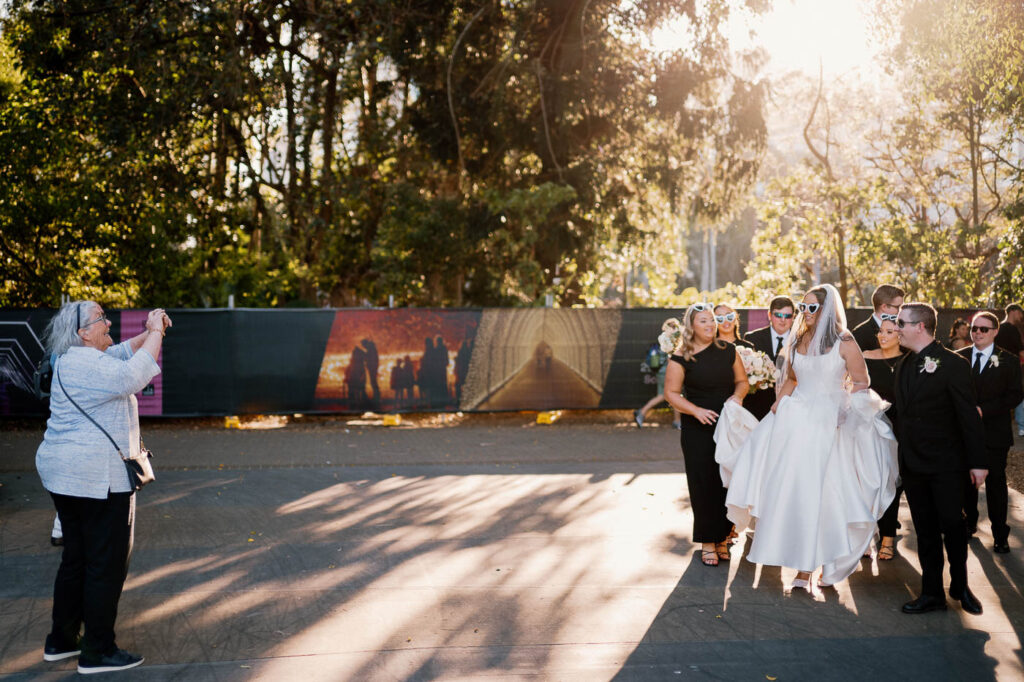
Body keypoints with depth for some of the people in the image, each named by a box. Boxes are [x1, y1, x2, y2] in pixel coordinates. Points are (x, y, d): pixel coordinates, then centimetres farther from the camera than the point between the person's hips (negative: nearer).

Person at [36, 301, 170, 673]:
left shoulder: (73, 361, 16)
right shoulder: (84, 363, -16)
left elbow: (124, 353, 24)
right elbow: (132, 375, -28)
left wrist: (151, 332, 7)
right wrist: (156, 333, -17)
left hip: (66, 475, 11)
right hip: (97, 478, -11)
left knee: (76, 558, 18)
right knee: (108, 563, -2)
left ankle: (61, 640, 26)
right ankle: (97, 651, 4)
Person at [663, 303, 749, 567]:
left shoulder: (727, 351, 6)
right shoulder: (681, 357, -6)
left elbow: (742, 380, 13)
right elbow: (672, 393, -6)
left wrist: (738, 395, -9)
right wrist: (696, 410, -19)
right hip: (698, 429, -3)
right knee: (704, 485, 0)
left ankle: (722, 537, 20)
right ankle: (707, 543, 10)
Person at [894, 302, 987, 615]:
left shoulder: (952, 364, -10)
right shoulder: (904, 365, 10)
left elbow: (969, 416, -11)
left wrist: (977, 462, -12)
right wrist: (902, 455, 10)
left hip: (945, 463, -6)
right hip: (912, 465, 6)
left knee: (953, 525, 0)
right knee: (925, 529, 10)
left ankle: (960, 586, 21)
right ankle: (932, 593, 17)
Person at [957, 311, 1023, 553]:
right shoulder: (959, 358, 4)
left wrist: (984, 410, -19)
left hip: (994, 433, -3)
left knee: (995, 483, 2)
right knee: (966, 480, 14)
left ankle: (1000, 535, 12)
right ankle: (969, 522, 32)